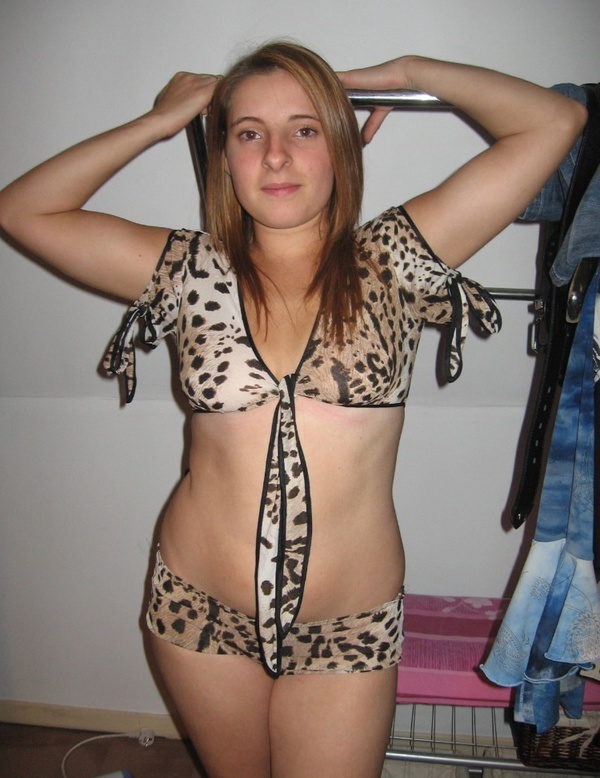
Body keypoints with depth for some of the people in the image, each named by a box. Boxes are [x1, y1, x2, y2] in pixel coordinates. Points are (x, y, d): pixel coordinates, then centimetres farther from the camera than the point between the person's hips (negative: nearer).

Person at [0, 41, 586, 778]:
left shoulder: (393, 259, -5)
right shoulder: (192, 270, -2)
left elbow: (554, 120, -5)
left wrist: (402, 72, 2)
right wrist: (160, 121, 2)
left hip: (347, 625, -1)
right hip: (199, 606, 2)